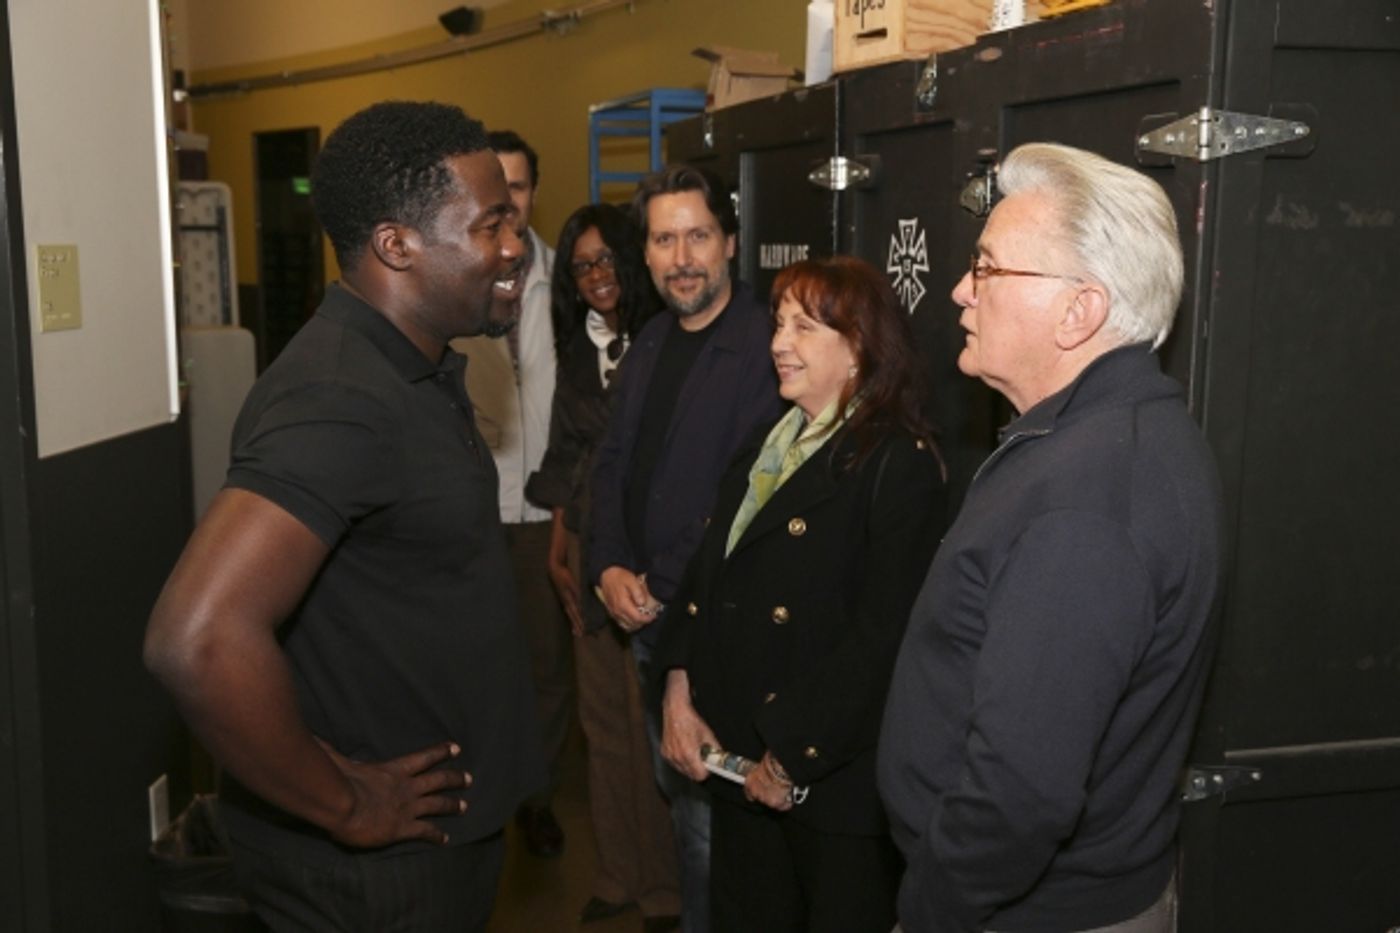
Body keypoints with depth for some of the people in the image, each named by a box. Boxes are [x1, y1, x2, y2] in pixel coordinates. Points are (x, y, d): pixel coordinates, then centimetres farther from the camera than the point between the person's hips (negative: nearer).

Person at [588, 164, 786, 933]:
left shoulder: (763, 348, -16)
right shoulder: (651, 341, 10)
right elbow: (613, 461, 12)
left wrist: (672, 597, -14)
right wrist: (609, 568, -2)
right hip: (647, 616, 8)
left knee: (709, 812, 5)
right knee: (674, 793, 21)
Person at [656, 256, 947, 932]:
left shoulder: (899, 464, -14)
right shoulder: (763, 450, 11)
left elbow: (882, 636, -19)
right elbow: (704, 577, 10)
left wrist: (792, 757, -17)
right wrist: (678, 693, -2)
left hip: (834, 776, -7)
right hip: (737, 759, 7)